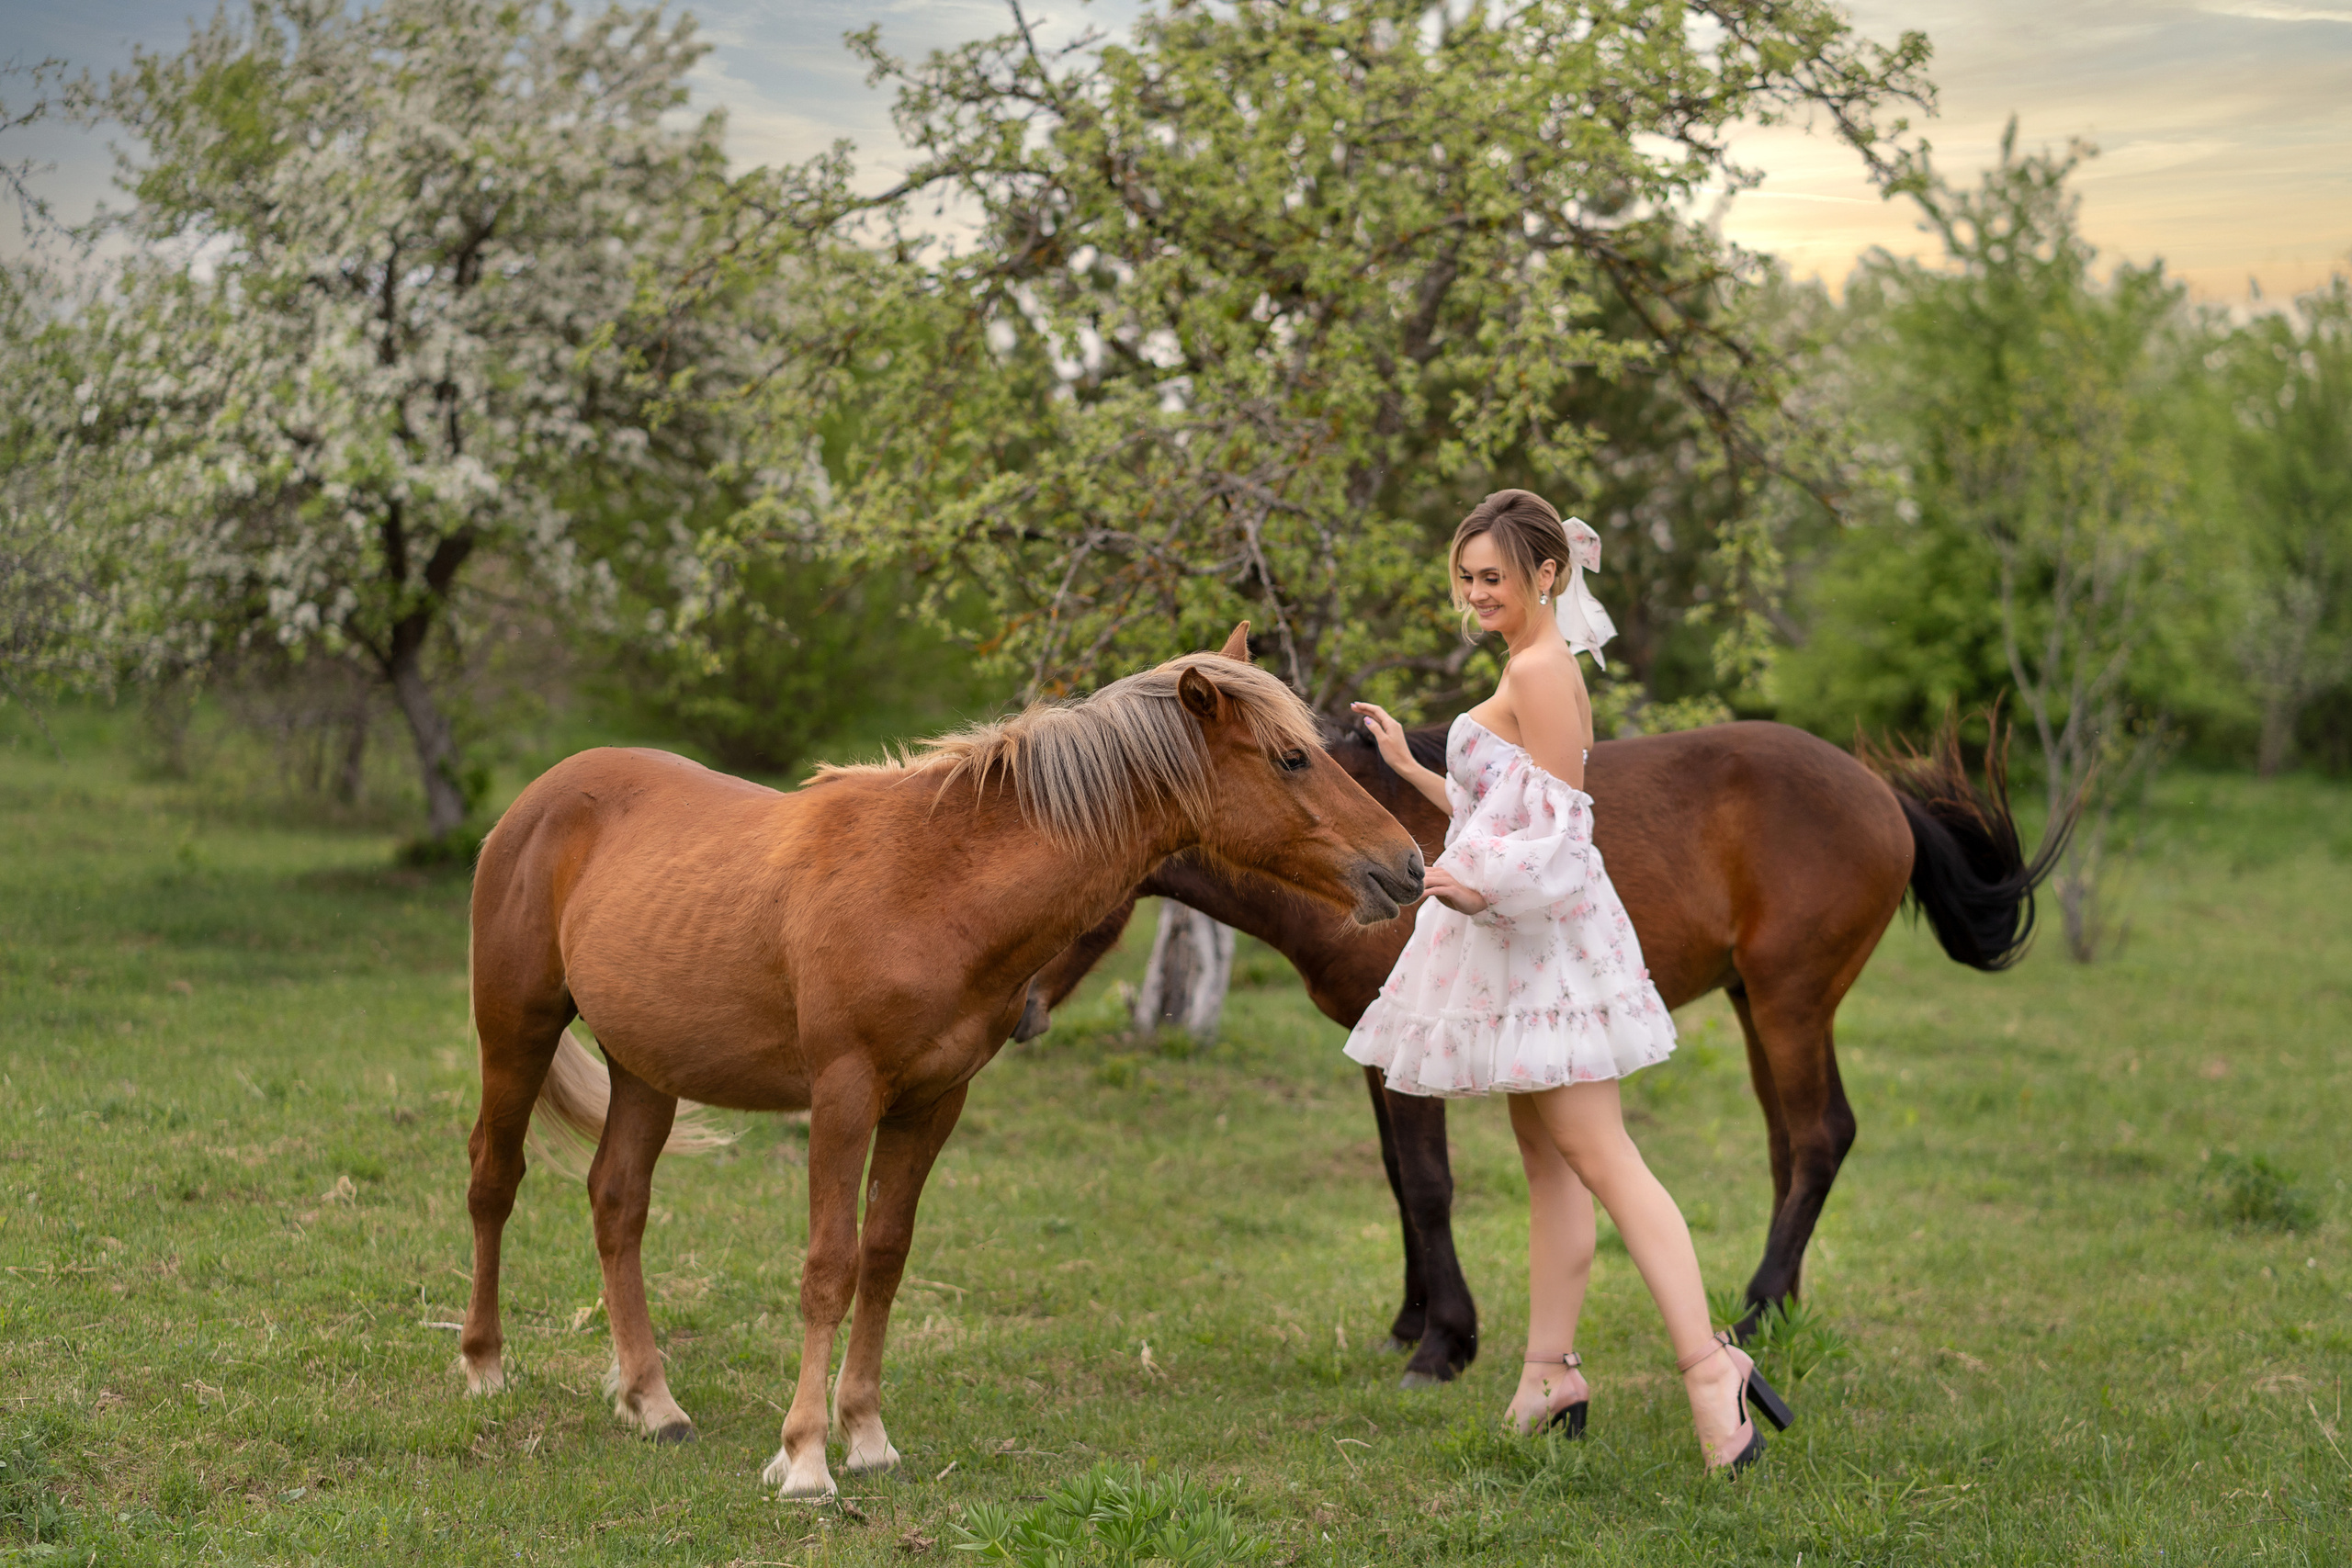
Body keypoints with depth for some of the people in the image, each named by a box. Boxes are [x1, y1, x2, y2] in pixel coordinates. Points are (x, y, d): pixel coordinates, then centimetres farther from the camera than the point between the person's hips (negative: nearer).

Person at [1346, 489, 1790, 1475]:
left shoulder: (1540, 671, -13)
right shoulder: (1538, 670, 18)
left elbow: (1557, 827, -19)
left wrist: (1481, 886, -30)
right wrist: (1407, 766, 30)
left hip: (1543, 933, -10)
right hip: (1523, 942, 10)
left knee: (1598, 1157, -15)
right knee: (1545, 1162, 11)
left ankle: (1709, 1365, -21)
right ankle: (1551, 1375, 16)